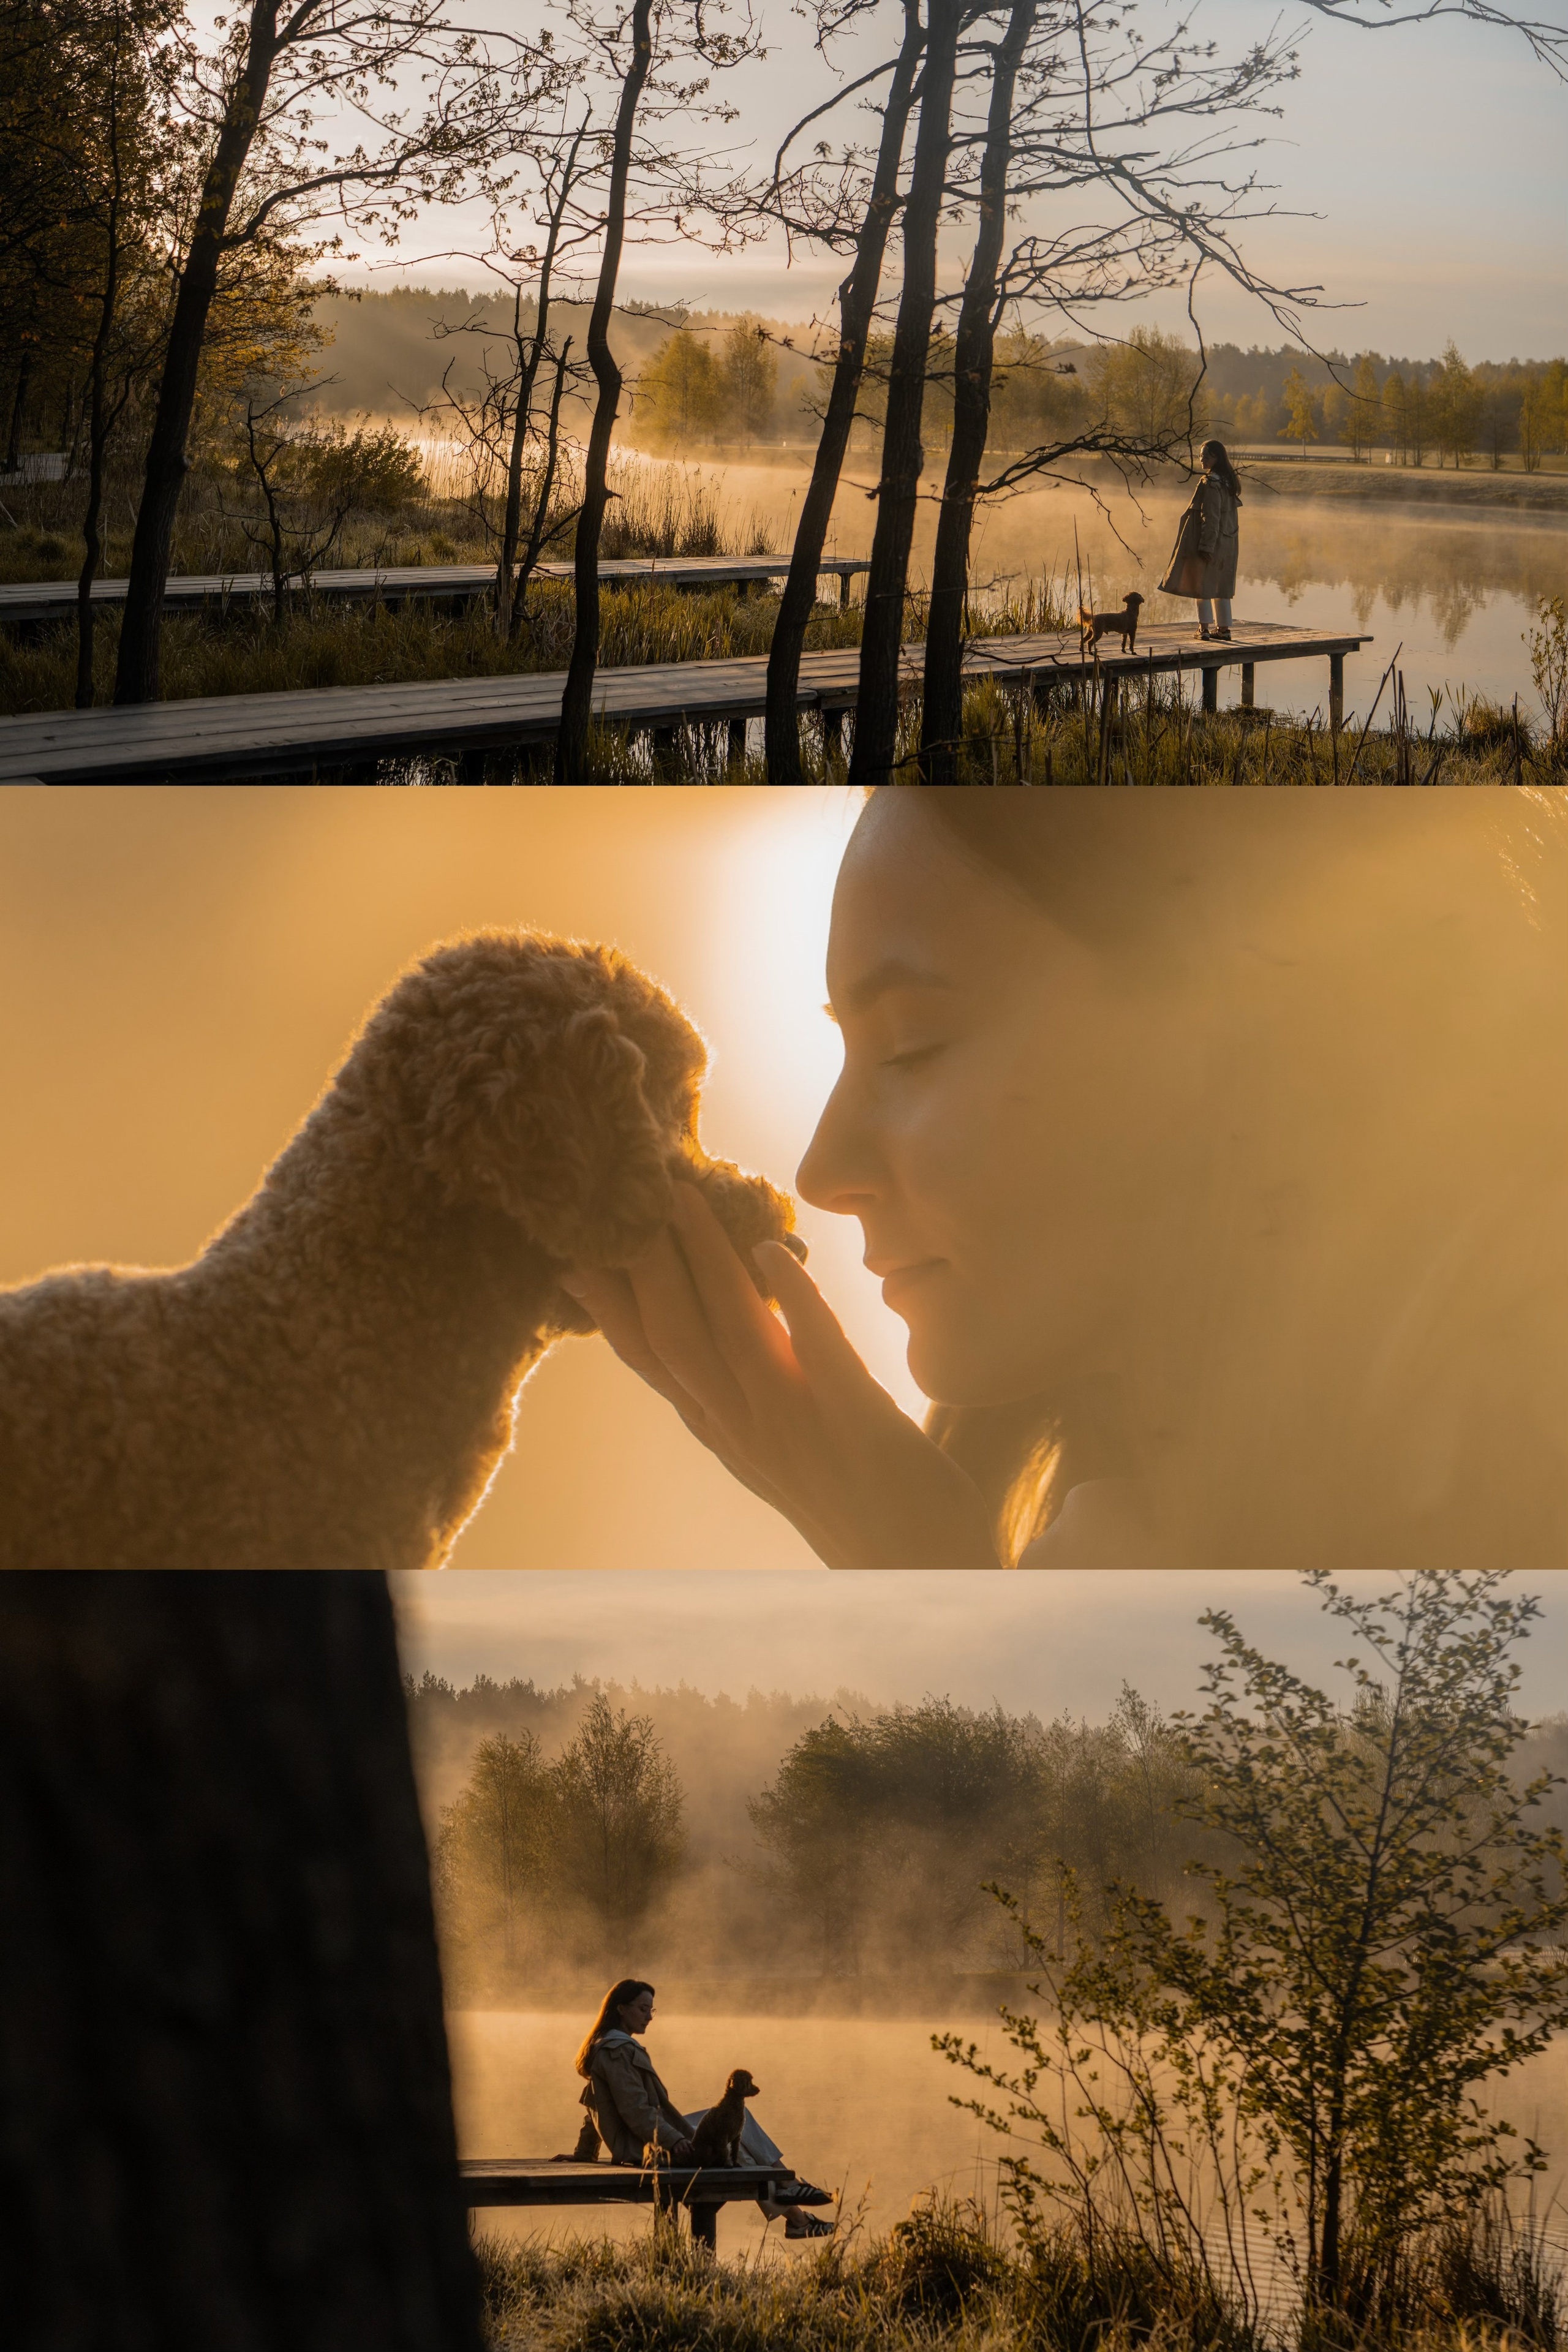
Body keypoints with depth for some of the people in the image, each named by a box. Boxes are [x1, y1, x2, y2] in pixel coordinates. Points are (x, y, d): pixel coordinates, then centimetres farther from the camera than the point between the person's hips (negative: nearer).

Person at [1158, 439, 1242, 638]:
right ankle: (1224, 627, 14)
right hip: (1226, 542, 9)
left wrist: (1206, 547, -21)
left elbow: (1211, 517, -22)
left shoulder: (1210, 483, -19)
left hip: (1208, 541, -9)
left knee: (1202, 584, 0)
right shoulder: (1228, 481, 9)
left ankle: (1204, 628, 1)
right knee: (1220, 585, 12)